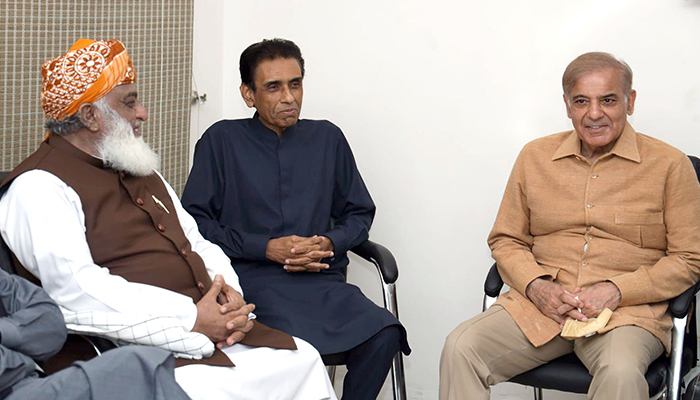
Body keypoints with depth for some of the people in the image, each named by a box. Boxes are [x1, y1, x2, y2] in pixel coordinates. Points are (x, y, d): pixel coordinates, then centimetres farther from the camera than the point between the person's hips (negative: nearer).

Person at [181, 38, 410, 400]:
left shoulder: (327, 138, 20)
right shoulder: (222, 141, 10)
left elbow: (360, 214, 22)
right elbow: (194, 221, 2)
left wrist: (329, 243, -1)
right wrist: (266, 247, -7)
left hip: (323, 279, 3)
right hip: (254, 278, -3)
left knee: (384, 335, -27)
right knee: (295, 341, -37)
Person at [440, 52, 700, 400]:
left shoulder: (669, 165, 2)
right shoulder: (535, 157, 13)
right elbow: (506, 240, 17)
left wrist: (615, 291, -12)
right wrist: (536, 286, -4)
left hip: (628, 310, -3)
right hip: (540, 304, 3)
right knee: (460, 348, -22)